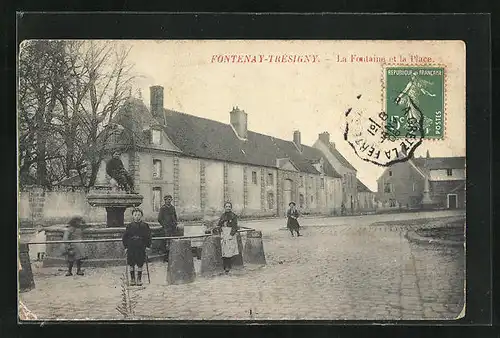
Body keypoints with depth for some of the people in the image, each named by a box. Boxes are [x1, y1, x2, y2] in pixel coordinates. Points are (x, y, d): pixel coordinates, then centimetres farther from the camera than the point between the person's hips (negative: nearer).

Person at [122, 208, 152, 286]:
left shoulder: (145, 225, 0)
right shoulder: (130, 226, 2)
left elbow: (148, 236, 6)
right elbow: (124, 237, 6)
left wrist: (148, 245, 0)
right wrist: (126, 246, 1)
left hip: (141, 248, -1)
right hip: (131, 248, 1)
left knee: (140, 264, 3)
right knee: (131, 264, 5)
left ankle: (139, 279, 15)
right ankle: (132, 279, 18)